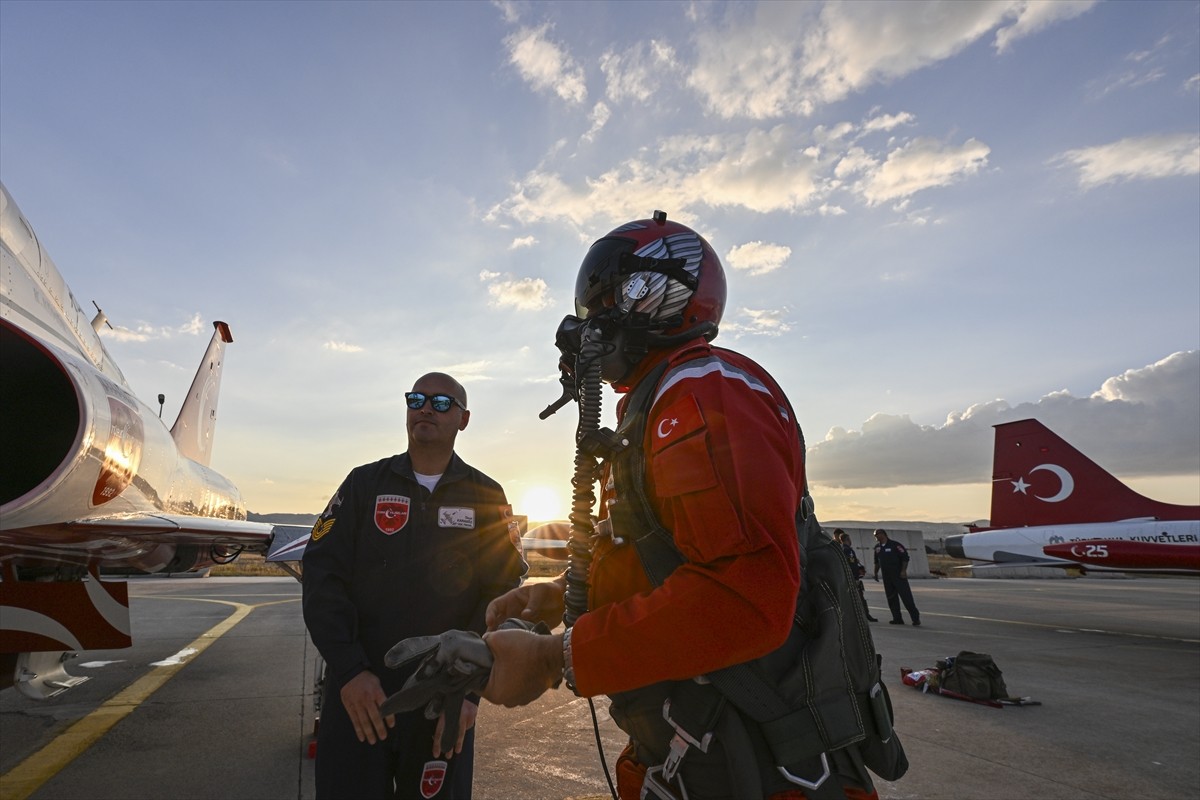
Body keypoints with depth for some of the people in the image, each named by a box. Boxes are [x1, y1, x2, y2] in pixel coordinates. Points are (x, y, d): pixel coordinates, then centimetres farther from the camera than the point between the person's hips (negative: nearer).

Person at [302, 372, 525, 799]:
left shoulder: (486, 497, 0)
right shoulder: (364, 483, 3)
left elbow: (502, 593, -6)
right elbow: (321, 573, -4)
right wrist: (350, 670, -14)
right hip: (358, 692, 1)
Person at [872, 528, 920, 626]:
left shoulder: (895, 545, -9)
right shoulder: (877, 548, 11)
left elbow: (905, 557, -11)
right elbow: (877, 562, 22)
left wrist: (903, 571, -17)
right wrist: (876, 573, 19)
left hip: (899, 575, -7)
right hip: (886, 577, 7)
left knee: (906, 596, -8)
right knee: (891, 598, 7)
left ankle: (916, 618, -1)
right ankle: (897, 619, 14)